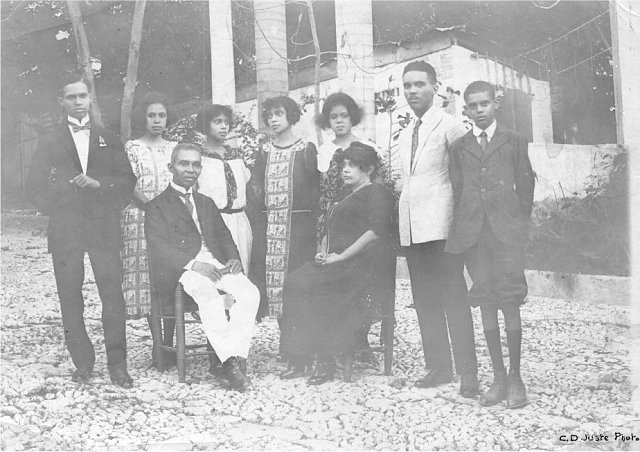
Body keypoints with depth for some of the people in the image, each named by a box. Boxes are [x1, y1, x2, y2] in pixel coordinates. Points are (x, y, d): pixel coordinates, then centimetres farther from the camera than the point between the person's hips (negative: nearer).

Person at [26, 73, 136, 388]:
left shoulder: (108, 140, 14)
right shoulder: (50, 143, 13)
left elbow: (128, 181, 5)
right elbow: (35, 188, 9)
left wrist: (98, 184, -10)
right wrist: (56, 210, -1)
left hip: (104, 229, 0)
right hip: (65, 231, 1)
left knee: (112, 295, -7)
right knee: (70, 300, 2)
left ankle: (117, 365, -1)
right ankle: (82, 364, 11)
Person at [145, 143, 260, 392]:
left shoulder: (206, 203, 29)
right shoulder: (157, 206, 9)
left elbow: (224, 236, 24)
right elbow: (159, 247, -5)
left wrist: (233, 258, 0)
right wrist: (194, 264, -20)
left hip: (217, 263, 5)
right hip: (183, 269, -5)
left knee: (250, 293, -25)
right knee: (209, 295, -37)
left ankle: (234, 356, -29)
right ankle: (229, 361, -35)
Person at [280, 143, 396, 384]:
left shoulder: (377, 192, 1)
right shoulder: (345, 195, 29)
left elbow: (376, 232, -14)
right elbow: (330, 231, 30)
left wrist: (340, 256, -16)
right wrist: (323, 252, 8)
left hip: (365, 264, -8)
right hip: (337, 263, 8)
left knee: (309, 287, -27)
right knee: (293, 283, -17)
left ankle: (326, 362, -21)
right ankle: (300, 360, -19)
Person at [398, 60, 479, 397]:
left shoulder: (449, 126, -3)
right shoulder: (405, 135, 18)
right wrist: (403, 206, 14)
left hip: (440, 223, -7)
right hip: (411, 226, 7)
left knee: (453, 298, -7)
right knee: (424, 300, 9)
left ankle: (467, 372, -4)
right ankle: (438, 366, 17)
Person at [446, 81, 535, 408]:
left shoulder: (514, 142, 10)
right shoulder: (459, 147, 15)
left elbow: (526, 184, 9)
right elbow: (457, 189, 12)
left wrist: (520, 222, 3)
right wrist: (460, 229, 5)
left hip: (506, 230, -2)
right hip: (473, 232, 2)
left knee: (509, 302, -7)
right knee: (485, 303, 3)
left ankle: (515, 377, 2)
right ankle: (498, 378, 10)